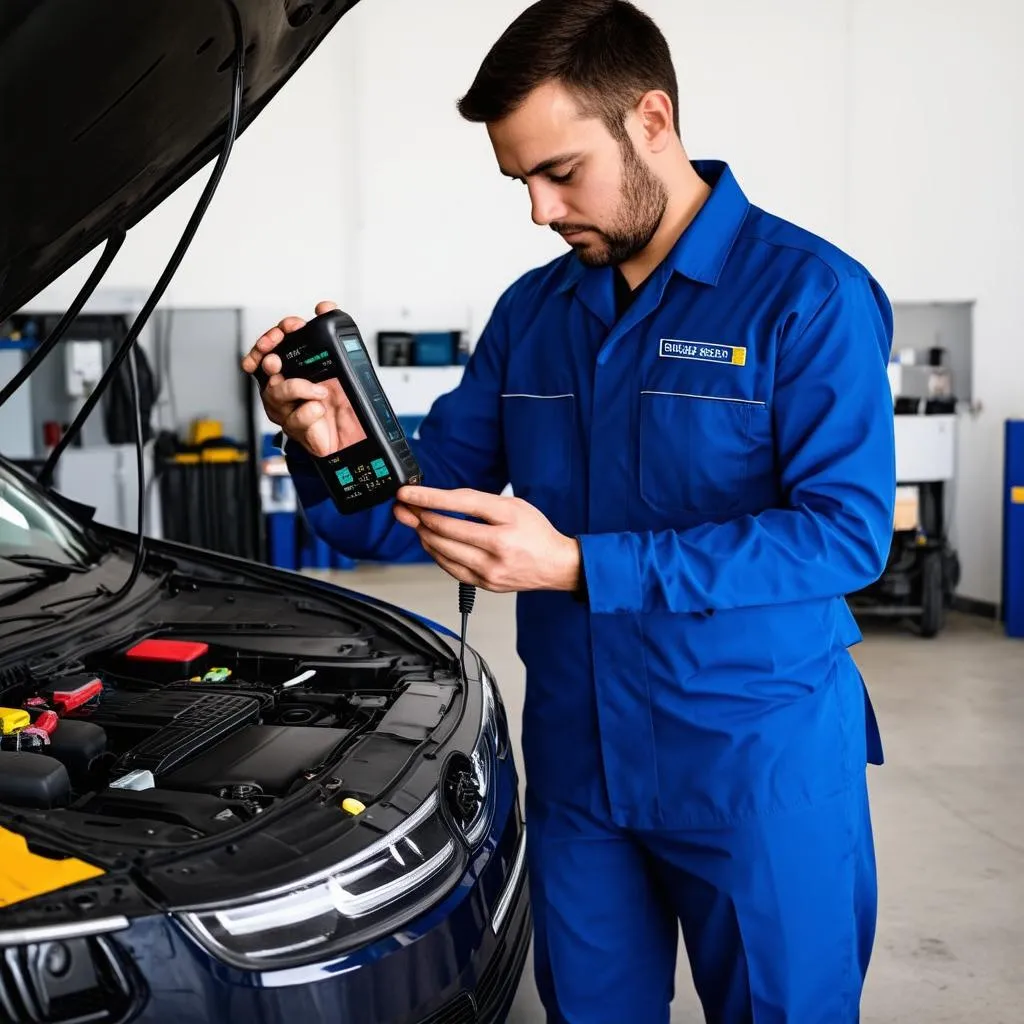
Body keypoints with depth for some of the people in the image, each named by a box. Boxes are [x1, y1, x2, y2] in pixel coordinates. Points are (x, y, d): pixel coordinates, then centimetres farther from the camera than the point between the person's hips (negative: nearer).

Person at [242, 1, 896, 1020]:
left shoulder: (807, 294, -12)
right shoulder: (531, 311, 7)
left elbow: (847, 531, -21)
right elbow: (419, 507, 8)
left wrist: (581, 568, -27)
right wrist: (331, 449, -17)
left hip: (759, 757, -5)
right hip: (577, 756, 6)